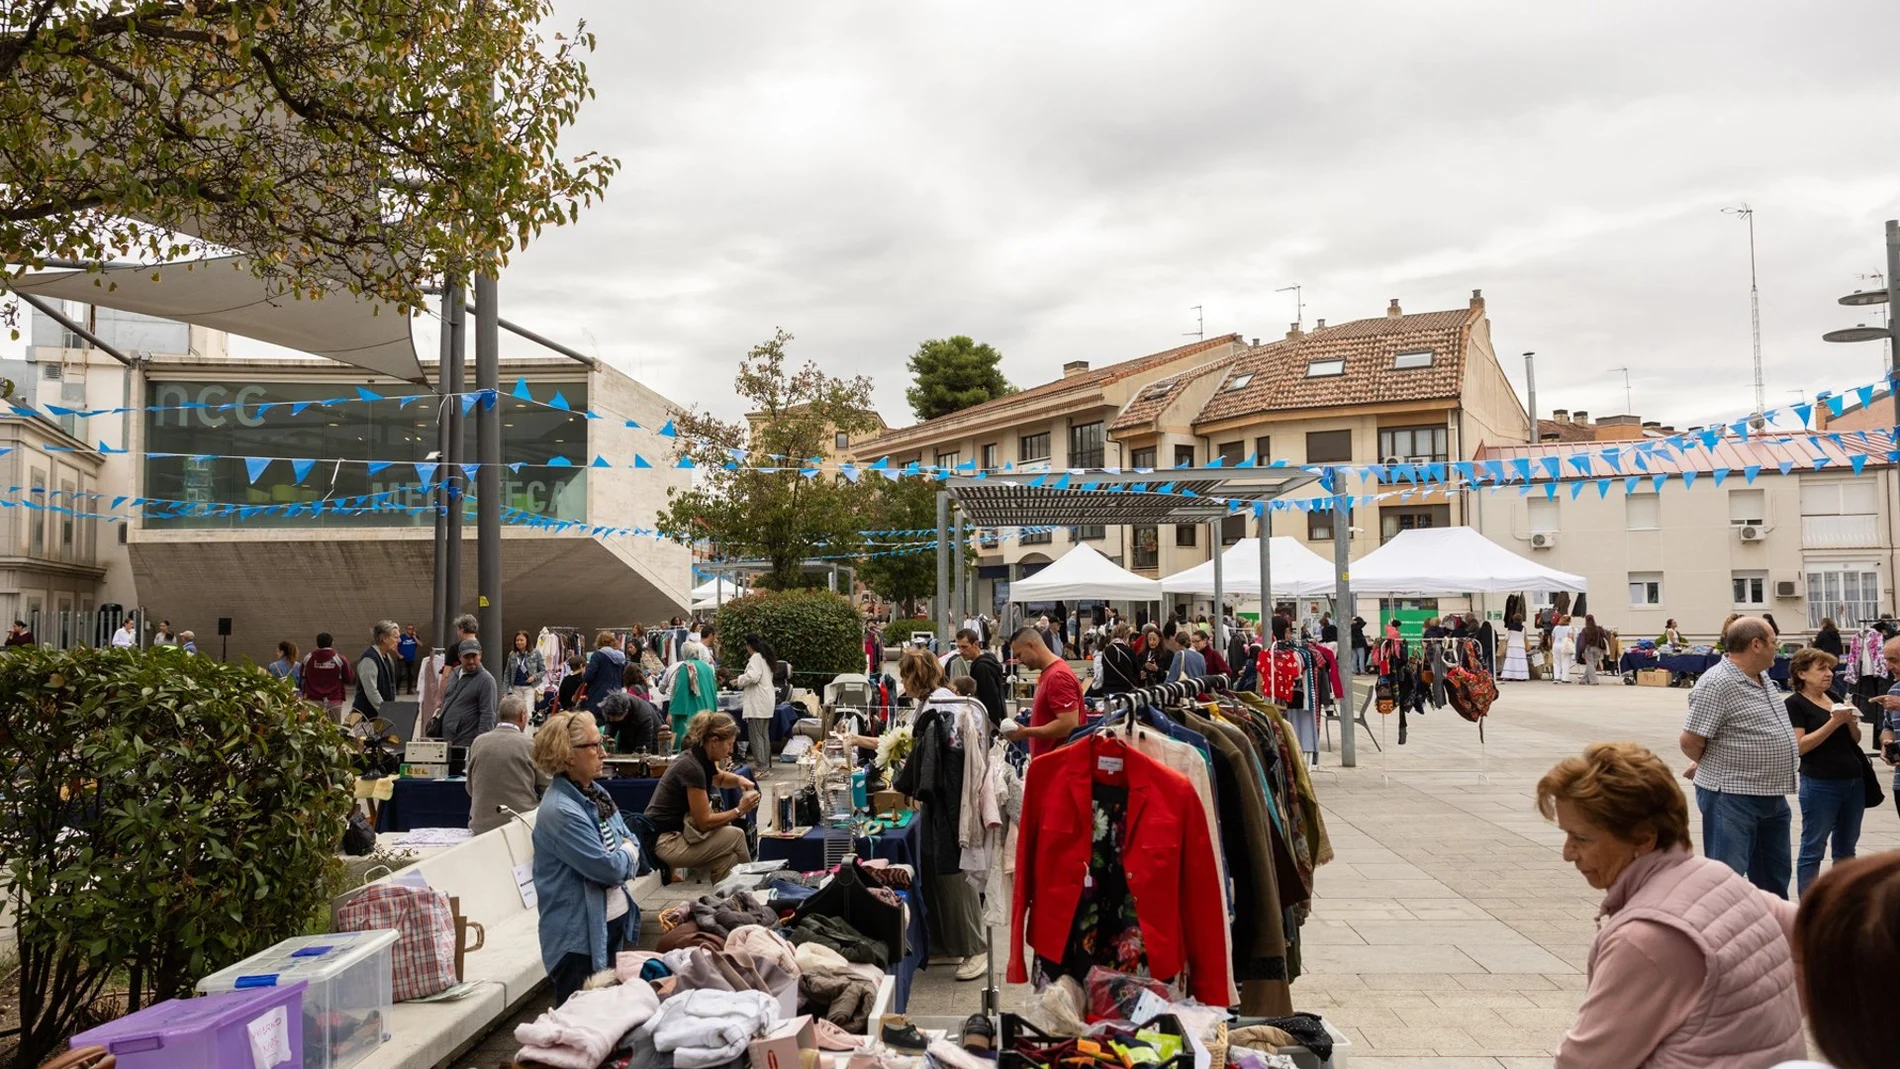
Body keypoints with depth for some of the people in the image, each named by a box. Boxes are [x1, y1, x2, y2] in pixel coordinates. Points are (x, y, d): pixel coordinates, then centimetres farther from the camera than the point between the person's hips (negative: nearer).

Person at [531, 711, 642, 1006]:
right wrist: (628, 854, -3)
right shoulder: (559, 811, -23)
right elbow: (610, 867, -23)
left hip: (615, 919, 9)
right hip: (580, 934, -9)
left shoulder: (596, 794, 6)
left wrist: (622, 859, -9)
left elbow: (632, 841, 12)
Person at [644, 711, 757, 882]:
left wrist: (739, 779, 7)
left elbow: (720, 778, 29)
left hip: (677, 831, 9)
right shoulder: (692, 767, -22)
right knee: (736, 835, -10)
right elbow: (704, 822, -19)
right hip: (667, 842, -9)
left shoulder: (701, 759, 4)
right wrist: (739, 810, -10)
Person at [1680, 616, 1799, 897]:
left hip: (1773, 796, 9)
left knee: (1775, 876, 20)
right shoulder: (1718, 683, -20)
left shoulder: (1762, 677, 10)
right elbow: (1691, 741, -19)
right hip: (1732, 797, -9)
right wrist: (1715, 767, -1)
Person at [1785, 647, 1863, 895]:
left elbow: (1856, 739, 15)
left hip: (1854, 781, 6)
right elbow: (1800, 745, -15)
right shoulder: (1795, 703, -6)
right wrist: (1834, 722, -20)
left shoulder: (1835, 698, 13)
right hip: (1820, 784, -6)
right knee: (1813, 849, 0)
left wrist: (1851, 721, -5)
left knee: (1846, 847, 13)